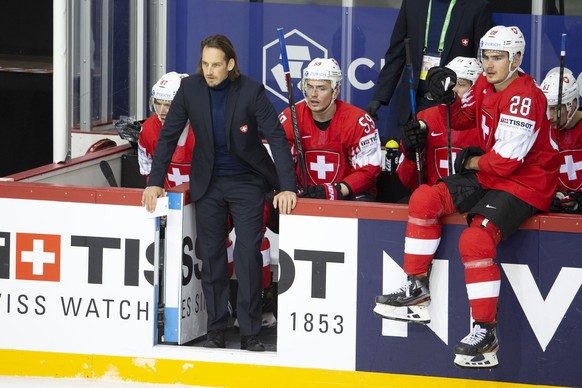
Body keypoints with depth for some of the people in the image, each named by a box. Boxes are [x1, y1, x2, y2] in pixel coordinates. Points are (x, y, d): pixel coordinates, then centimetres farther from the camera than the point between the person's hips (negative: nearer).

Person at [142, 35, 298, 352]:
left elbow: (277, 137, -17)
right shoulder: (190, 88, -7)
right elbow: (169, 135, 0)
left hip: (246, 181, -3)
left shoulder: (251, 91, -16)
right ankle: (215, 331, 12)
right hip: (208, 183, 3)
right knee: (211, 255, 4)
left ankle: (250, 333, -6)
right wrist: (155, 181, -4)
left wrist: (287, 186, -26)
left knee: (248, 252, -11)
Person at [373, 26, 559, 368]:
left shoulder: (525, 98, -23)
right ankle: (416, 290, 6)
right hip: (488, 175, 10)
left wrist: (472, 162, -6)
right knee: (425, 198, -1)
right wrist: (448, 99, -1)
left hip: (525, 184, -9)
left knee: (476, 239, -28)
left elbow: (506, 161, -25)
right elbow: (463, 119, 21)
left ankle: (486, 331, -21)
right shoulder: (485, 86, 4)